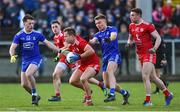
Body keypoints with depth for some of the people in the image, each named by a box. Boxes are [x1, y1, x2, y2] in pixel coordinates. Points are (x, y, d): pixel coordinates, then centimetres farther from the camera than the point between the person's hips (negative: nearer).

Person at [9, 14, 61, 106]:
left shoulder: (37, 34, -3)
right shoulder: (19, 35, -3)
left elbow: (48, 44, 4)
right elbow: (12, 47, -7)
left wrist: (59, 51, 0)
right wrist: (12, 56, -28)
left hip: (36, 59, -3)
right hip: (25, 60, 3)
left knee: (28, 74, -31)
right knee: (24, 84, -1)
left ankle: (34, 94, -13)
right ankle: (35, 96, 24)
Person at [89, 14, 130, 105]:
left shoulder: (111, 29, 2)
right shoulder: (98, 34, 17)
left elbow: (114, 35, -21)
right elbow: (94, 40, -5)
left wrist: (110, 39, -45)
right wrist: (89, 41, -29)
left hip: (114, 54, -7)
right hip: (105, 57, 7)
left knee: (109, 70, -35)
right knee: (107, 84, 4)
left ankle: (112, 94, -44)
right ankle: (124, 93, 26)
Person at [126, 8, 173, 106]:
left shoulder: (147, 26, -11)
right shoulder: (131, 26, 10)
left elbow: (158, 38, -10)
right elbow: (130, 38, 24)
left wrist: (154, 49, -23)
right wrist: (129, 43, 1)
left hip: (149, 54, -7)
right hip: (140, 54, 7)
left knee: (145, 77, -15)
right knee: (153, 77, 12)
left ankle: (148, 100, -10)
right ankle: (168, 94, 26)